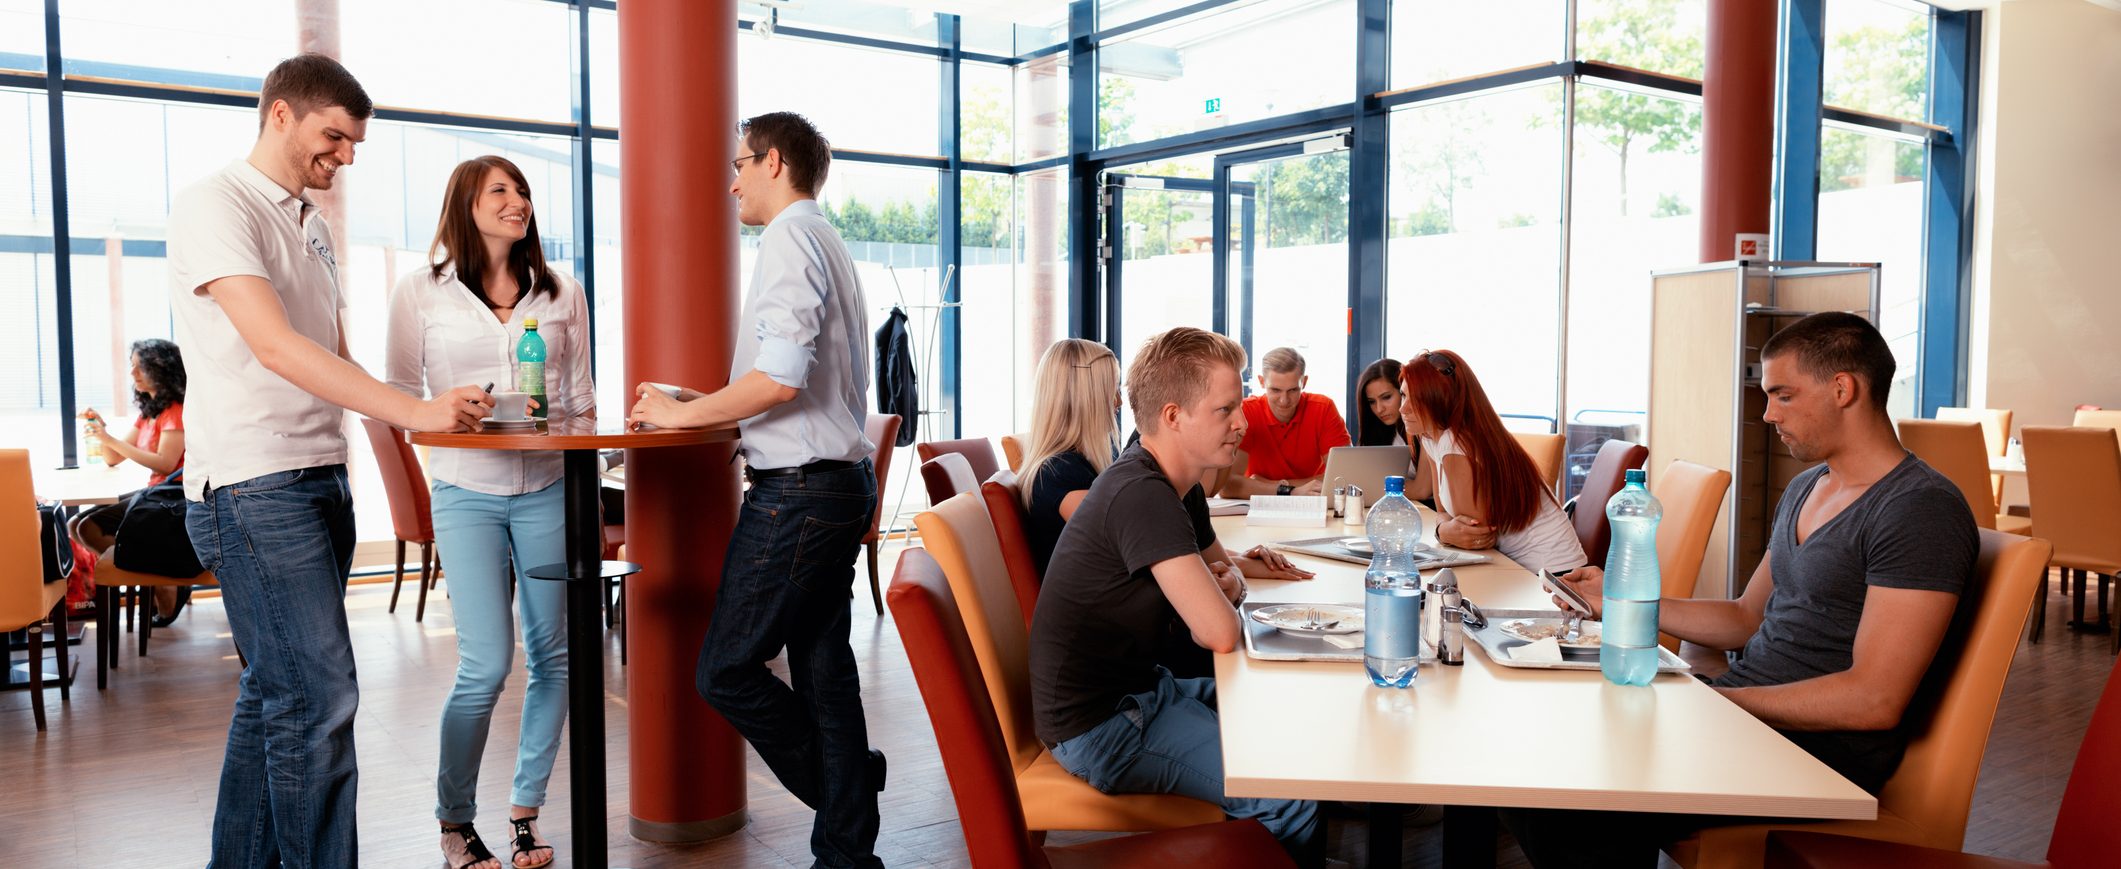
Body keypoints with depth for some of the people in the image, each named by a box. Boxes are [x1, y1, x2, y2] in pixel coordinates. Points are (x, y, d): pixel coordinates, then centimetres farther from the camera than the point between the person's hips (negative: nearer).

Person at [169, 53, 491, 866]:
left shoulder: (309, 223, 19)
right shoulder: (215, 205, -8)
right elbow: (274, 346, -19)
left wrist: (450, 410, 11)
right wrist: (416, 412, -24)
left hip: (319, 479, 9)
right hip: (254, 485, -9)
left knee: (277, 693, 13)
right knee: (318, 700, -11)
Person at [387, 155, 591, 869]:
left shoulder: (562, 294, 9)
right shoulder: (421, 292, 2)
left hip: (546, 490, 3)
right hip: (467, 493, -3)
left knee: (554, 654, 5)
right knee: (487, 664, -8)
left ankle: (526, 809, 22)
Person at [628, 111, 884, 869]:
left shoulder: (789, 239, -11)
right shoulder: (830, 245, 20)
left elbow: (781, 377, -23)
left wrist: (680, 412, -10)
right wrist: (705, 407, 22)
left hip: (798, 489, -10)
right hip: (842, 479, 10)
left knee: (727, 670, -2)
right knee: (823, 668, 11)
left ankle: (843, 806, 12)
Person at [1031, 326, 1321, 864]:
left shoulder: (1179, 486, 6)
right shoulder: (1143, 497, -25)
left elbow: (1218, 563, 23)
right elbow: (1221, 634, -30)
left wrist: (1234, 577, -1)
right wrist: (1220, 603, -6)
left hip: (1140, 688, 10)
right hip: (1097, 725, -10)